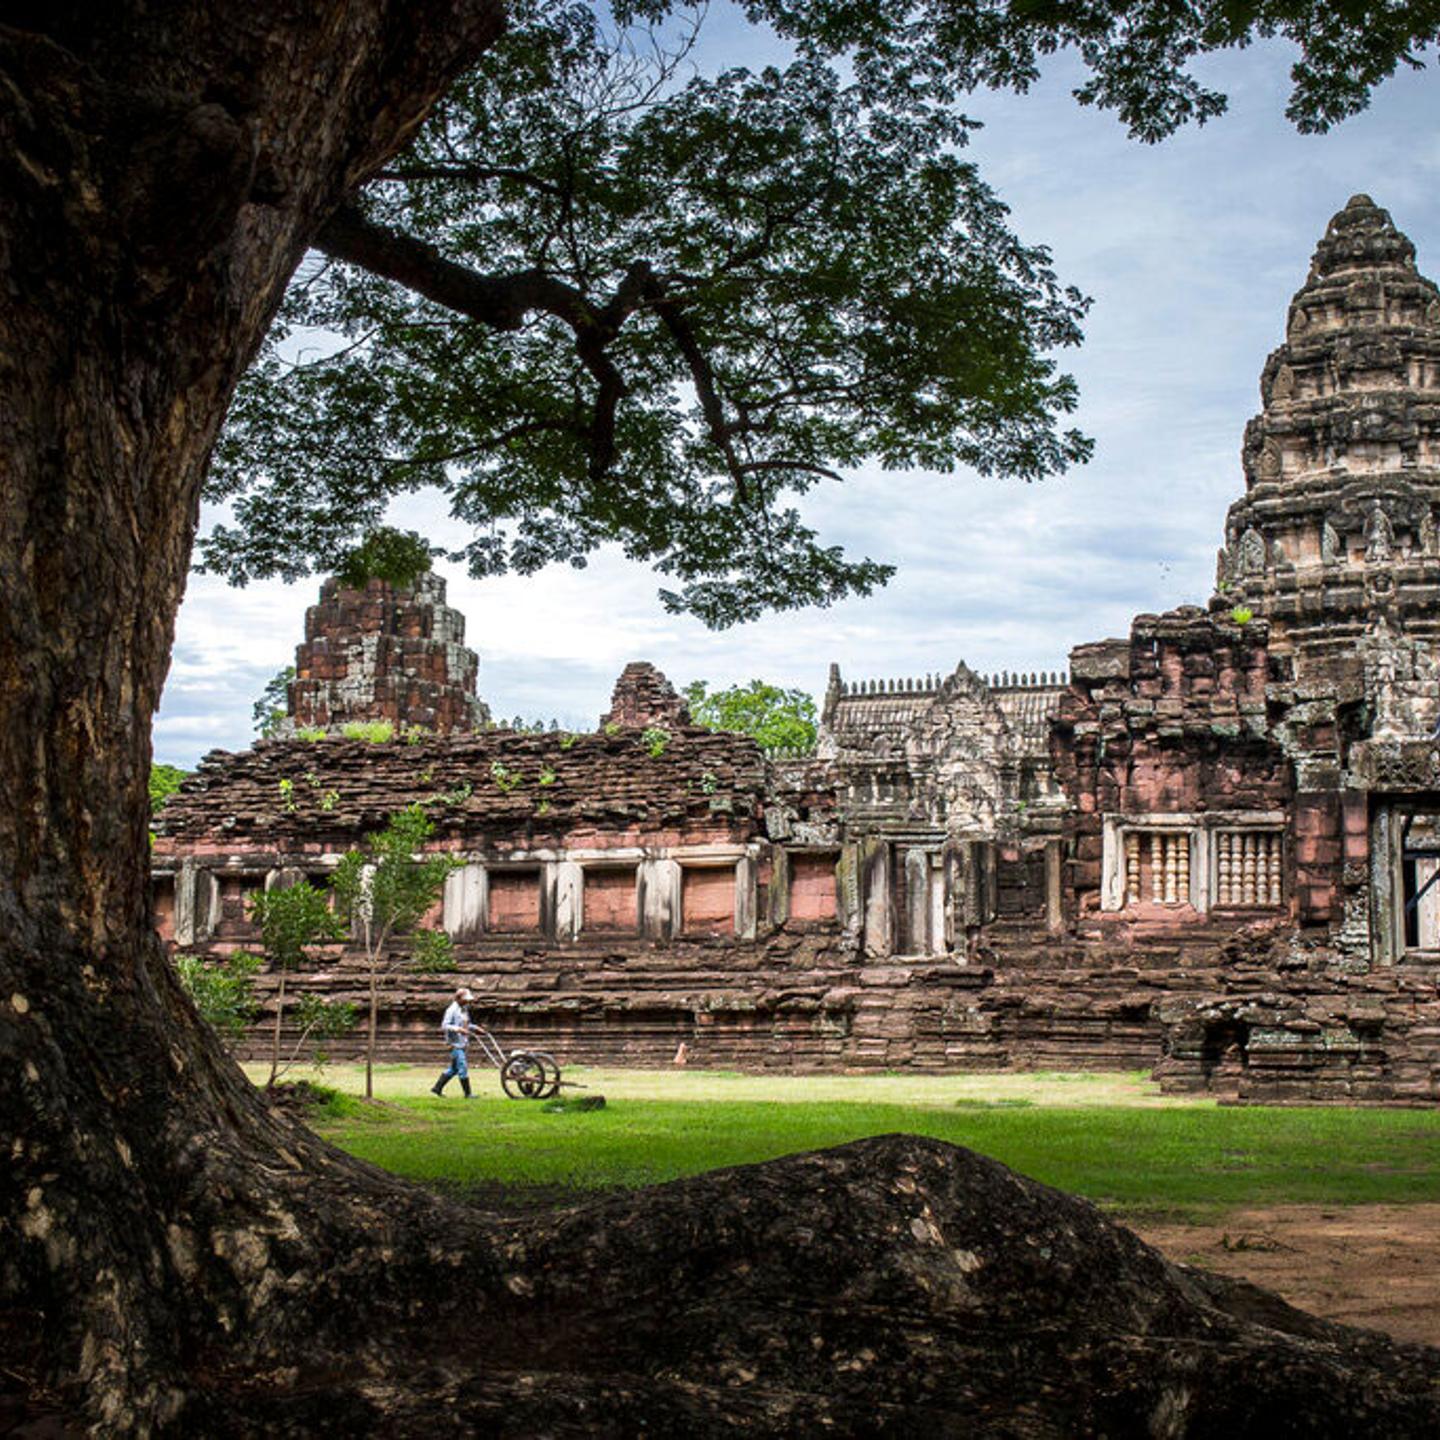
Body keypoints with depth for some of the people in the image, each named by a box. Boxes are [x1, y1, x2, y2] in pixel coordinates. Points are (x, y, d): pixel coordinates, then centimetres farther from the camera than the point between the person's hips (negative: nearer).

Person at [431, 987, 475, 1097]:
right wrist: (458, 1029, -31)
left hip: (462, 1044, 9)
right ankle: (467, 1093, -2)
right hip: (455, 1044, -9)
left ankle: (437, 1088, 22)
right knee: (463, 1068, -8)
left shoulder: (464, 1009, 14)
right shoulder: (452, 1010, -14)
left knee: (453, 1069, 13)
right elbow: (444, 1026, -20)